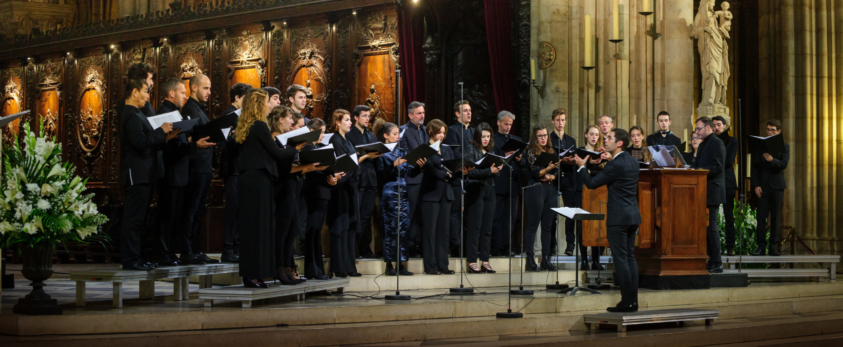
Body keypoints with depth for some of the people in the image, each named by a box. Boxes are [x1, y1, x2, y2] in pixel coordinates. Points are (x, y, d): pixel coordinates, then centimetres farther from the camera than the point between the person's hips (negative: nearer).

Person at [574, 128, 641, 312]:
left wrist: (581, 167, 5)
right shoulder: (633, 161, 10)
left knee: (620, 259, -5)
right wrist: (612, 160, 27)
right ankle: (633, 300, 11)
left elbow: (592, 183, -10)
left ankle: (626, 302, -5)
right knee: (630, 258, 11)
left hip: (618, 217, -9)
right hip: (633, 215, 9)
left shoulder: (615, 165, -16)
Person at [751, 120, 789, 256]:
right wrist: (756, 185, -5)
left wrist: (772, 160, -28)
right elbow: (755, 167, 6)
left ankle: (773, 247, 5)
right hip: (763, 186, 1)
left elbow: (783, 164, -7)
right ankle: (761, 247, -3)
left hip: (777, 186, -1)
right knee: (761, 217, -4)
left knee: (775, 218, 1)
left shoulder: (784, 146, 6)